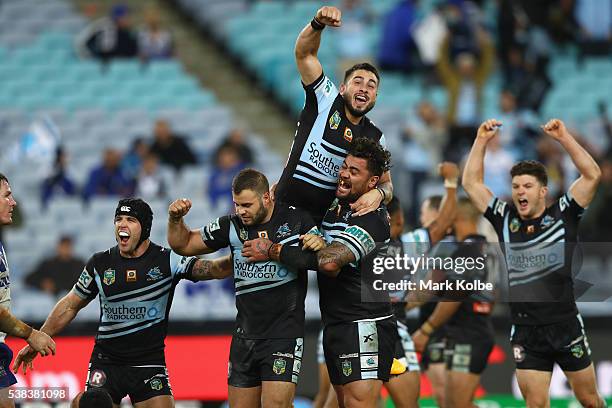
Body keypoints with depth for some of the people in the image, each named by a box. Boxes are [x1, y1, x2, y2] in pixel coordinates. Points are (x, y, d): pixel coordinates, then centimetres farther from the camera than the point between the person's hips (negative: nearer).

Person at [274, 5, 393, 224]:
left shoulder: (375, 137, 11)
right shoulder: (326, 100, 0)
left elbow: (386, 183, 15)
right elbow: (304, 53, -10)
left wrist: (379, 193, -12)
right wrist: (318, 23, -30)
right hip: (286, 209, -4)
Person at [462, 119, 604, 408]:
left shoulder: (562, 215, 1)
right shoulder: (505, 219, 8)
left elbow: (592, 175, -7)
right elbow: (471, 183, 9)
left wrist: (563, 137, -10)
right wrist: (481, 141, 3)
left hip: (565, 326, -2)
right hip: (525, 332, 2)